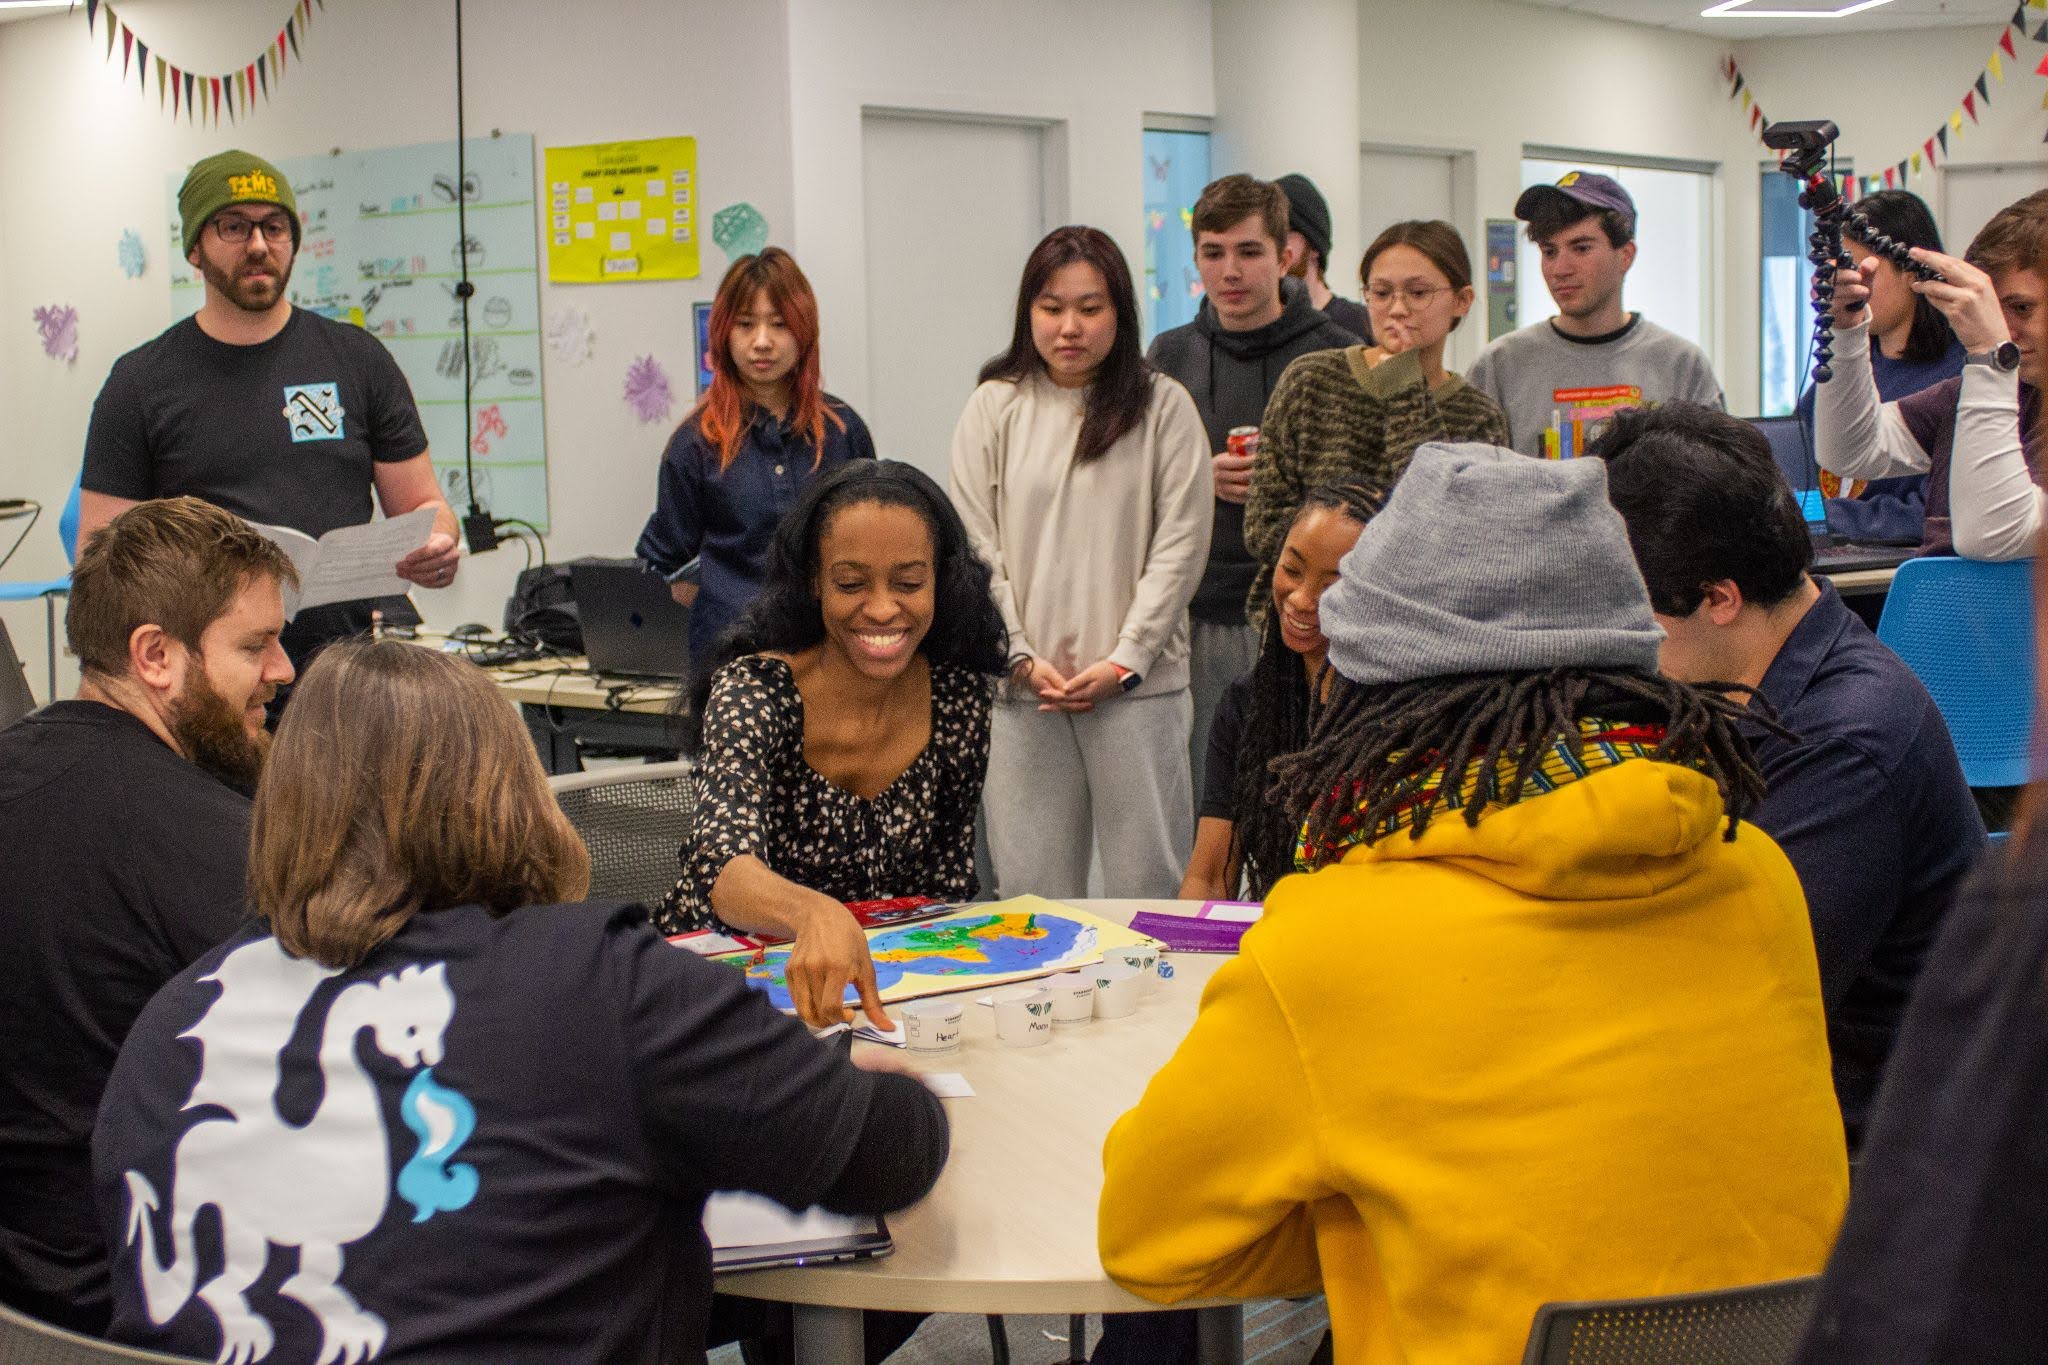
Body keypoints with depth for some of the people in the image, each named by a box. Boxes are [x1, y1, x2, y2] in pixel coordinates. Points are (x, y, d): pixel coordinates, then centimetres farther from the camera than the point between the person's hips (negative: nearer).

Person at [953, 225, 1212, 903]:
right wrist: (1021, 658, -4)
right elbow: (976, 547, 4)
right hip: (1026, 683, 2)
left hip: (1136, 681, -1)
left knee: (1147, 881, 1)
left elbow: (1180, 544, -1)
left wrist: (1124, 660, -7)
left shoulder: (1163, 406, 1)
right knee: (1031, 884, 4)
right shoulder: (995, 408, 7)